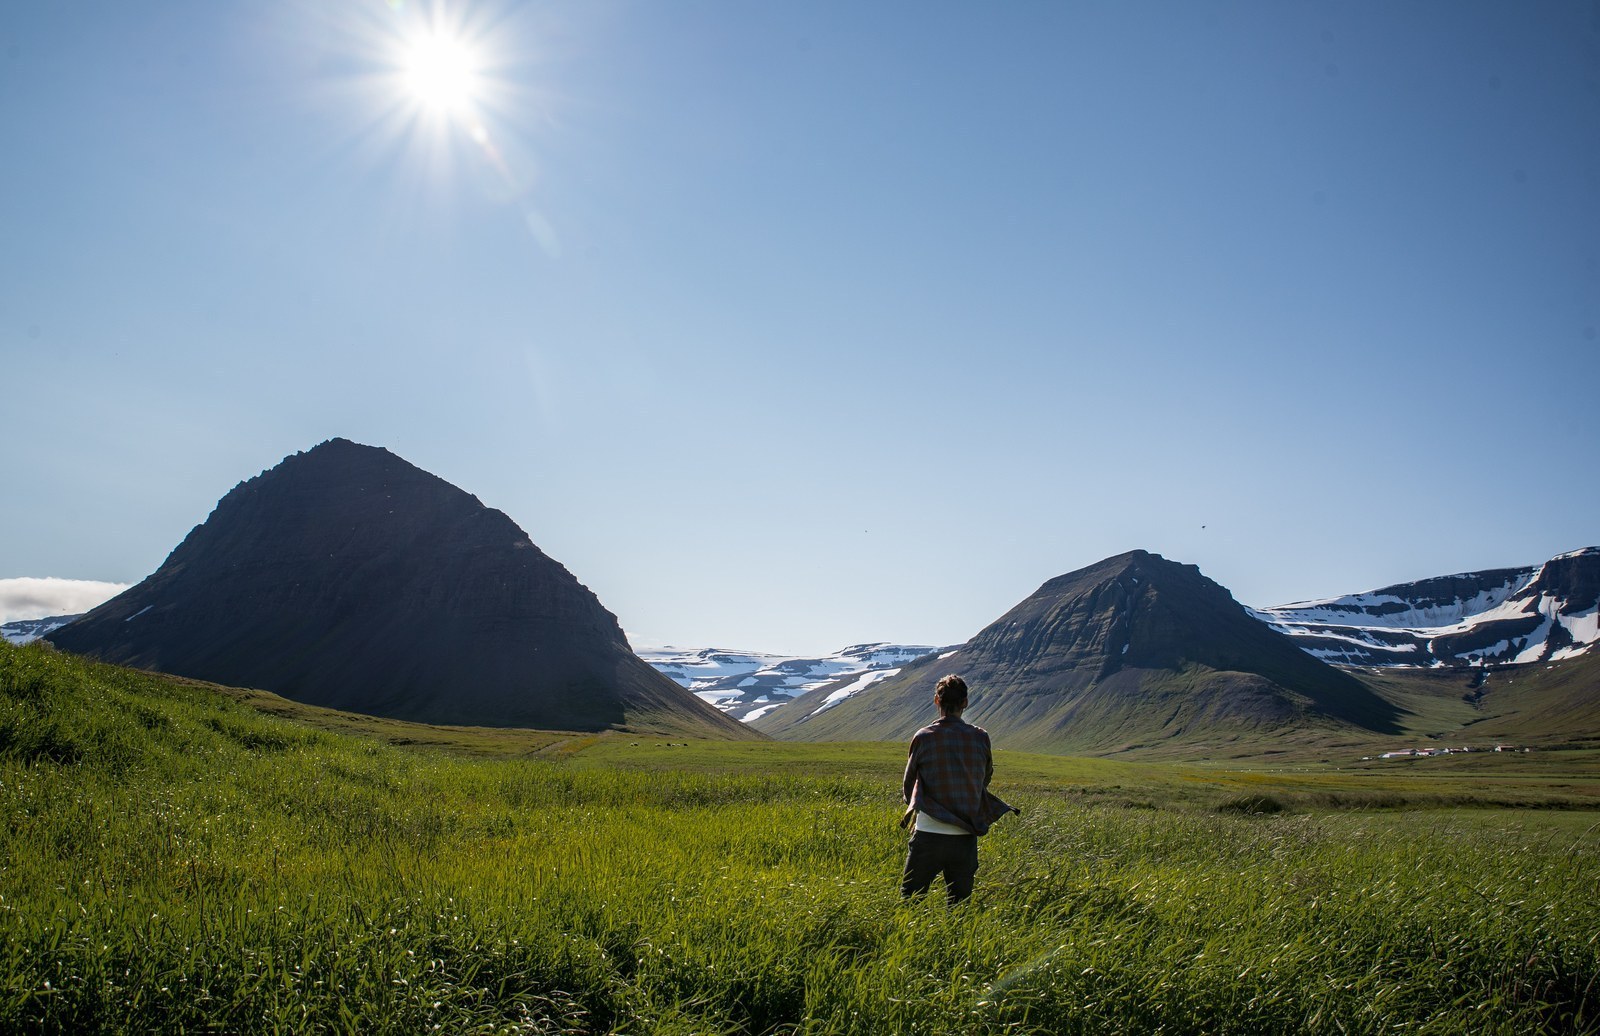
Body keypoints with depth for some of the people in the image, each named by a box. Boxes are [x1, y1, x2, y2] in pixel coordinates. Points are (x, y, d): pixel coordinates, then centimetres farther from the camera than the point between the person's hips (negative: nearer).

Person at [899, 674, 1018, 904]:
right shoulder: (981, 737, -1)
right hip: (965, 837, 2)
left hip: (928, 835, -2)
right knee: (959, 905, 14)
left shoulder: (924, 738, -7)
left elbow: (908, 787, 4)